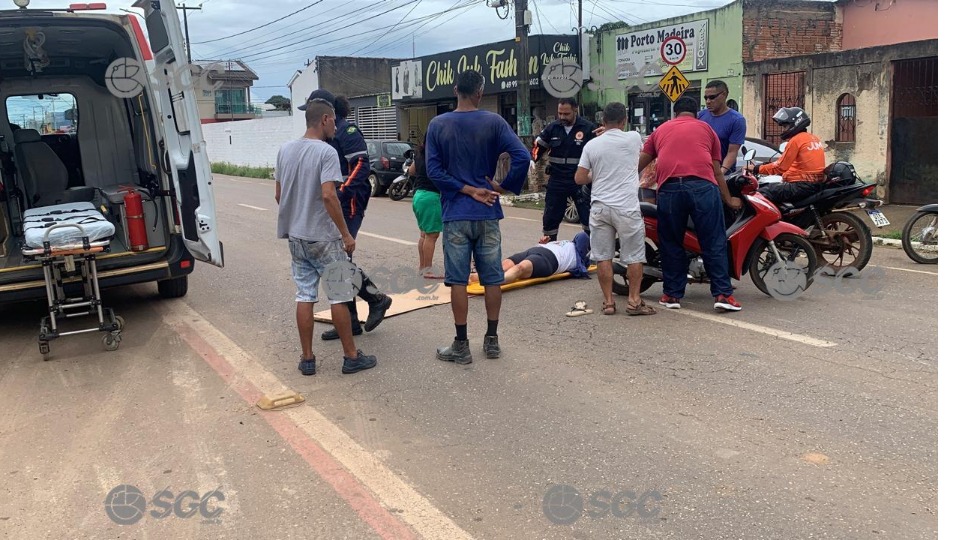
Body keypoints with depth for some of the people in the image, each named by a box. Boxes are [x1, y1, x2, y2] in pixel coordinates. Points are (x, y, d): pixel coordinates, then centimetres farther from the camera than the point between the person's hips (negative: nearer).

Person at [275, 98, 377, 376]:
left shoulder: (285, 150, 7)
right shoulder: (326, 152, -15)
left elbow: (279, 194, 12)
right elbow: (328, 196, -23)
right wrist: (346, 234, -17)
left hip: (296, 236, 6)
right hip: (323, 238, -6)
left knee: (304, 297, 9)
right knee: (338, 297, 4)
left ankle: (307, 358, 14)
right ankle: (351, 356, 12)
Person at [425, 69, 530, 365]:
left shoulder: (438, 125, -1)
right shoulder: (494, 122, -2)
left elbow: (433, 170, -9)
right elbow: (522, 157, -14)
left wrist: (468, 191, -7)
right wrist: (504, 187, -2)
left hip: (455, 213, -1)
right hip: (487, 213, 1)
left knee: (458, 280, 4)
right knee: (492, 278, 11)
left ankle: (461, 346, 9)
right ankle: (492, 340, 19)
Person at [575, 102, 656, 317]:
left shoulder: (592, 145, 3)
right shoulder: (633, 138, 0)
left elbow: (579, 179, 4)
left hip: (599, 207, 2)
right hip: (627, 207, -2)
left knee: (603, 256, 7)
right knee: (634, 256, 7)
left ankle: (608, 302, 9)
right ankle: (634, 300, 8)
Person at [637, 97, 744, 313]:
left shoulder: (661, 130, 24)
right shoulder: (706, 128, 21)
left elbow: (639, 164, 22)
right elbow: (716, 170, 19)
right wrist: (729, 200, 26)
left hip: (669, 188, 1)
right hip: (703, 186, -1)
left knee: (671, 244, 12)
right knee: (714, 243, 4)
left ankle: (672, 295, 16)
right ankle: (722, 294, 3)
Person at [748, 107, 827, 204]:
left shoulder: (796, 140, -10)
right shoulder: (814, 138, 17)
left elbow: (780, 167, -11)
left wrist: (756, 169, -4)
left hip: (803, 185, -10)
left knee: (763, 194, -14)